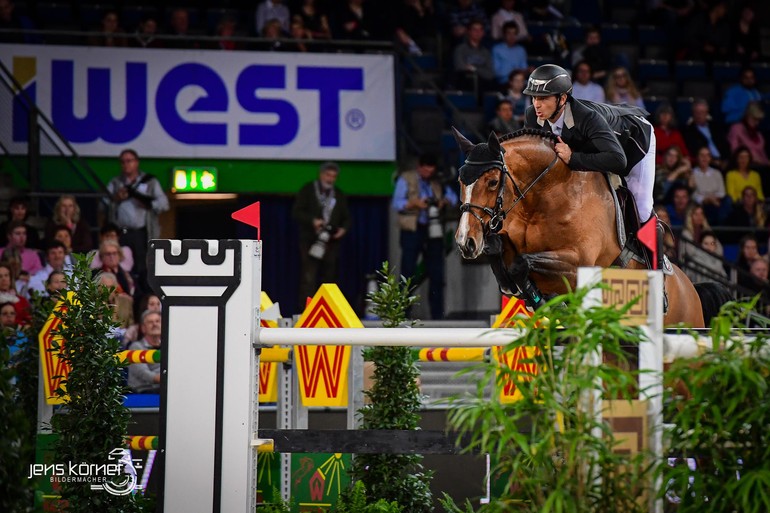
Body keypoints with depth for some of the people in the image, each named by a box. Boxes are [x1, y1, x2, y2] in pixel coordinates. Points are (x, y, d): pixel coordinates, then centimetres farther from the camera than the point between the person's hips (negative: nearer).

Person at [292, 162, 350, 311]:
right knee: (308, 278, -11)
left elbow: (346, 218, 18)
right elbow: (296, 212, -2)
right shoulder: (307, 191, 5)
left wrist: (343, 229, -5)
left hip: (331, 242, 4)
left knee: (329, 279, 3)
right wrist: (312, 221, -18)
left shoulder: (339, 195, 16)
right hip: (310, 242, -4)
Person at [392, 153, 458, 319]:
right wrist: (415, 203, -21)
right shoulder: (406, 179, 1)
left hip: (433, 231, 4)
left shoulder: (438, 181, 14)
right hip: (412, 231, -4)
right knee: (408, 270, -5)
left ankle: (437, 315, 11)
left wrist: (444, 201, -6)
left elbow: (453, 197, 16)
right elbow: (396, 203, -5)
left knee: (436, 274, 5)